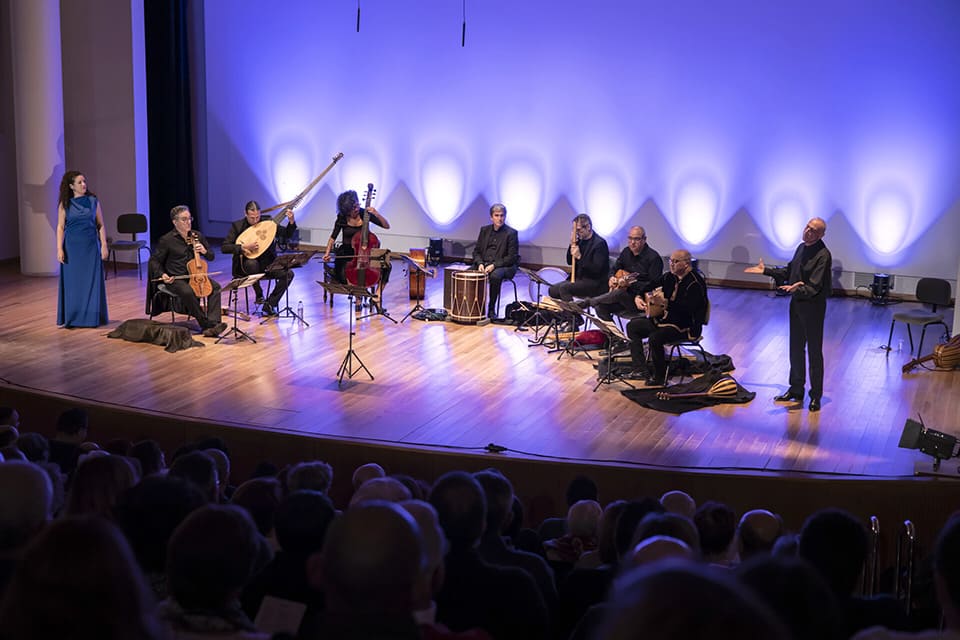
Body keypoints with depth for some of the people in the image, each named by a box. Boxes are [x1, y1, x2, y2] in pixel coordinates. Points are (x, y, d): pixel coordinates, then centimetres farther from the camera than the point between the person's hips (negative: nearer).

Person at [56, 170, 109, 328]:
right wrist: (59, 249, -7)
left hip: (91, 247, 0)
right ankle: (72, 318, 10)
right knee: (72, 283, 2)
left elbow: (101, 225, 4)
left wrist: (104, 245, -3)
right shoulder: (65, 204, 2)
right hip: (72, 247, 0)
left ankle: (92, 317, 9)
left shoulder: (93, 201, 3)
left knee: (92, 282, 1)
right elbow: (60, 227, 1)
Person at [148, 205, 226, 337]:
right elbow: (154, 261, 2)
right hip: (175, 279, -4)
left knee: (215, 286, -23)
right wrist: (162, 274, -16)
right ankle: (206, 324, -24)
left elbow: (211, 257, 16)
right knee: (187, 292, -36)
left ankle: (213, 323, -32)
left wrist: (204, 251, -7)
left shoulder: (197, 236, 9)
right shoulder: (166, 240, -4)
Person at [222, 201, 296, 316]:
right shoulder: (237, 226, -6)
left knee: (288, 274, -20)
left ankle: (269, 305, -13)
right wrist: (244, 247, -23)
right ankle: (259, 294, -14)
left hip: (266, 264, 3)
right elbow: (224, 247, -11)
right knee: (252, 263, -39)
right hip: (246, 266, -3)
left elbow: (287, 234, 7)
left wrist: (291, 221, -12)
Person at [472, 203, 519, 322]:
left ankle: (491, 309, -25)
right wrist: (480, 263, -9)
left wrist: (494, 265, -20)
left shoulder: (511, 233, -5)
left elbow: (512, 257, -10)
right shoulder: (484, 230, 11)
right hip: (484, 263, 5)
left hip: (503, 266, -5)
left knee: (495, 275, -37)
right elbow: (476, 251, 13)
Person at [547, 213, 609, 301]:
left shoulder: (599, 243, -14)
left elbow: (597, 269, -21)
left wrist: (579, 257, -26)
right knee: (552, 290, -4)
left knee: (564, 288, -26)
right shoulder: (581, 240, 8)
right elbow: (570, 262, 12)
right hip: (579, 279, 8)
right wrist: (572, 244, -3)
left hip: (595, 283, -8)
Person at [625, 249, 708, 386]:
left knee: (655, 337, -32)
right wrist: (638, 298, 0)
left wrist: (665, 303, -34)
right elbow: (648, 287, 21)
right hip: (665, 318, 10)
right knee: (632, 326, 4)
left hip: (686, 327, -10)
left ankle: (660, 377, -14)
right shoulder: (670, 277, 8)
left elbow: (688, 308, -30)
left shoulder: (696, 283, -18)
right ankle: (639, 369, -5)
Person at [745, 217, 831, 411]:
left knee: (814, 351, 2)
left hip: (813, 306, -8)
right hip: (796, 304, 8)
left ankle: (816, 395, 13)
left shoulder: (823, 255, -20)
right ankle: (796, 390, 30)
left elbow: (813, 288, -26)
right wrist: (766, 270, 19)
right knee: (795, 349, 16)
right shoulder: (801, 247, 7)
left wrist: (796, 289, -42)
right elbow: (788, 271, 21)